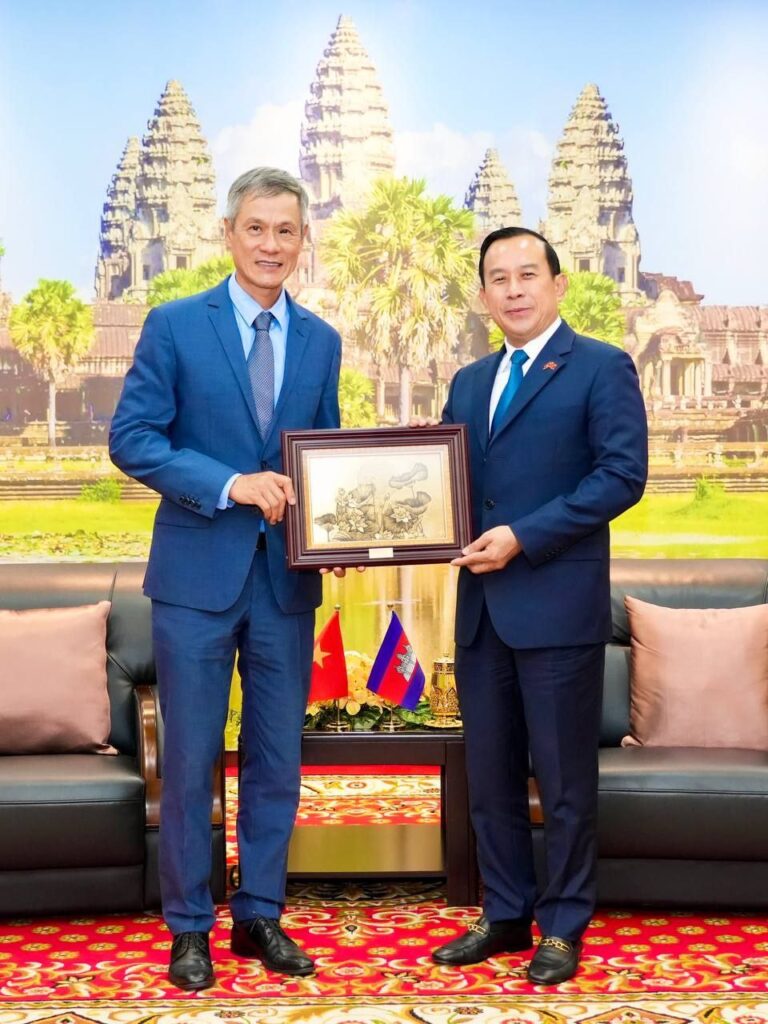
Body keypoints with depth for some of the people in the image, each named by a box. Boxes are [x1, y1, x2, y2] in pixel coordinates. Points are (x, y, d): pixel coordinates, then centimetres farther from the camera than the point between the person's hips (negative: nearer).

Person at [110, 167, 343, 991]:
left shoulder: (321, 341, 9)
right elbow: (130, 437, -8)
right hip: (198, 574, -3)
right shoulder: (175, 325, -3)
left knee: (277, 758, 11)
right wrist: (230, 484, -18)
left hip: (288, 578, 4)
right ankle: (188, 927, 19)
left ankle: (260, 915, 25)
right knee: (190, 759, 5)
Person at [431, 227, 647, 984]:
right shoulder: (470, 383, 18)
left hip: (559, 603, -6)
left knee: (564, 778, 3)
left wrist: (524, 537, -18)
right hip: (481, 605, 6)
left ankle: (563, 926, 16)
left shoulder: (602, 368, -2)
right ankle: (505, 915, 25)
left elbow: (623, 473, -13)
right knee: (489, 775, 12)